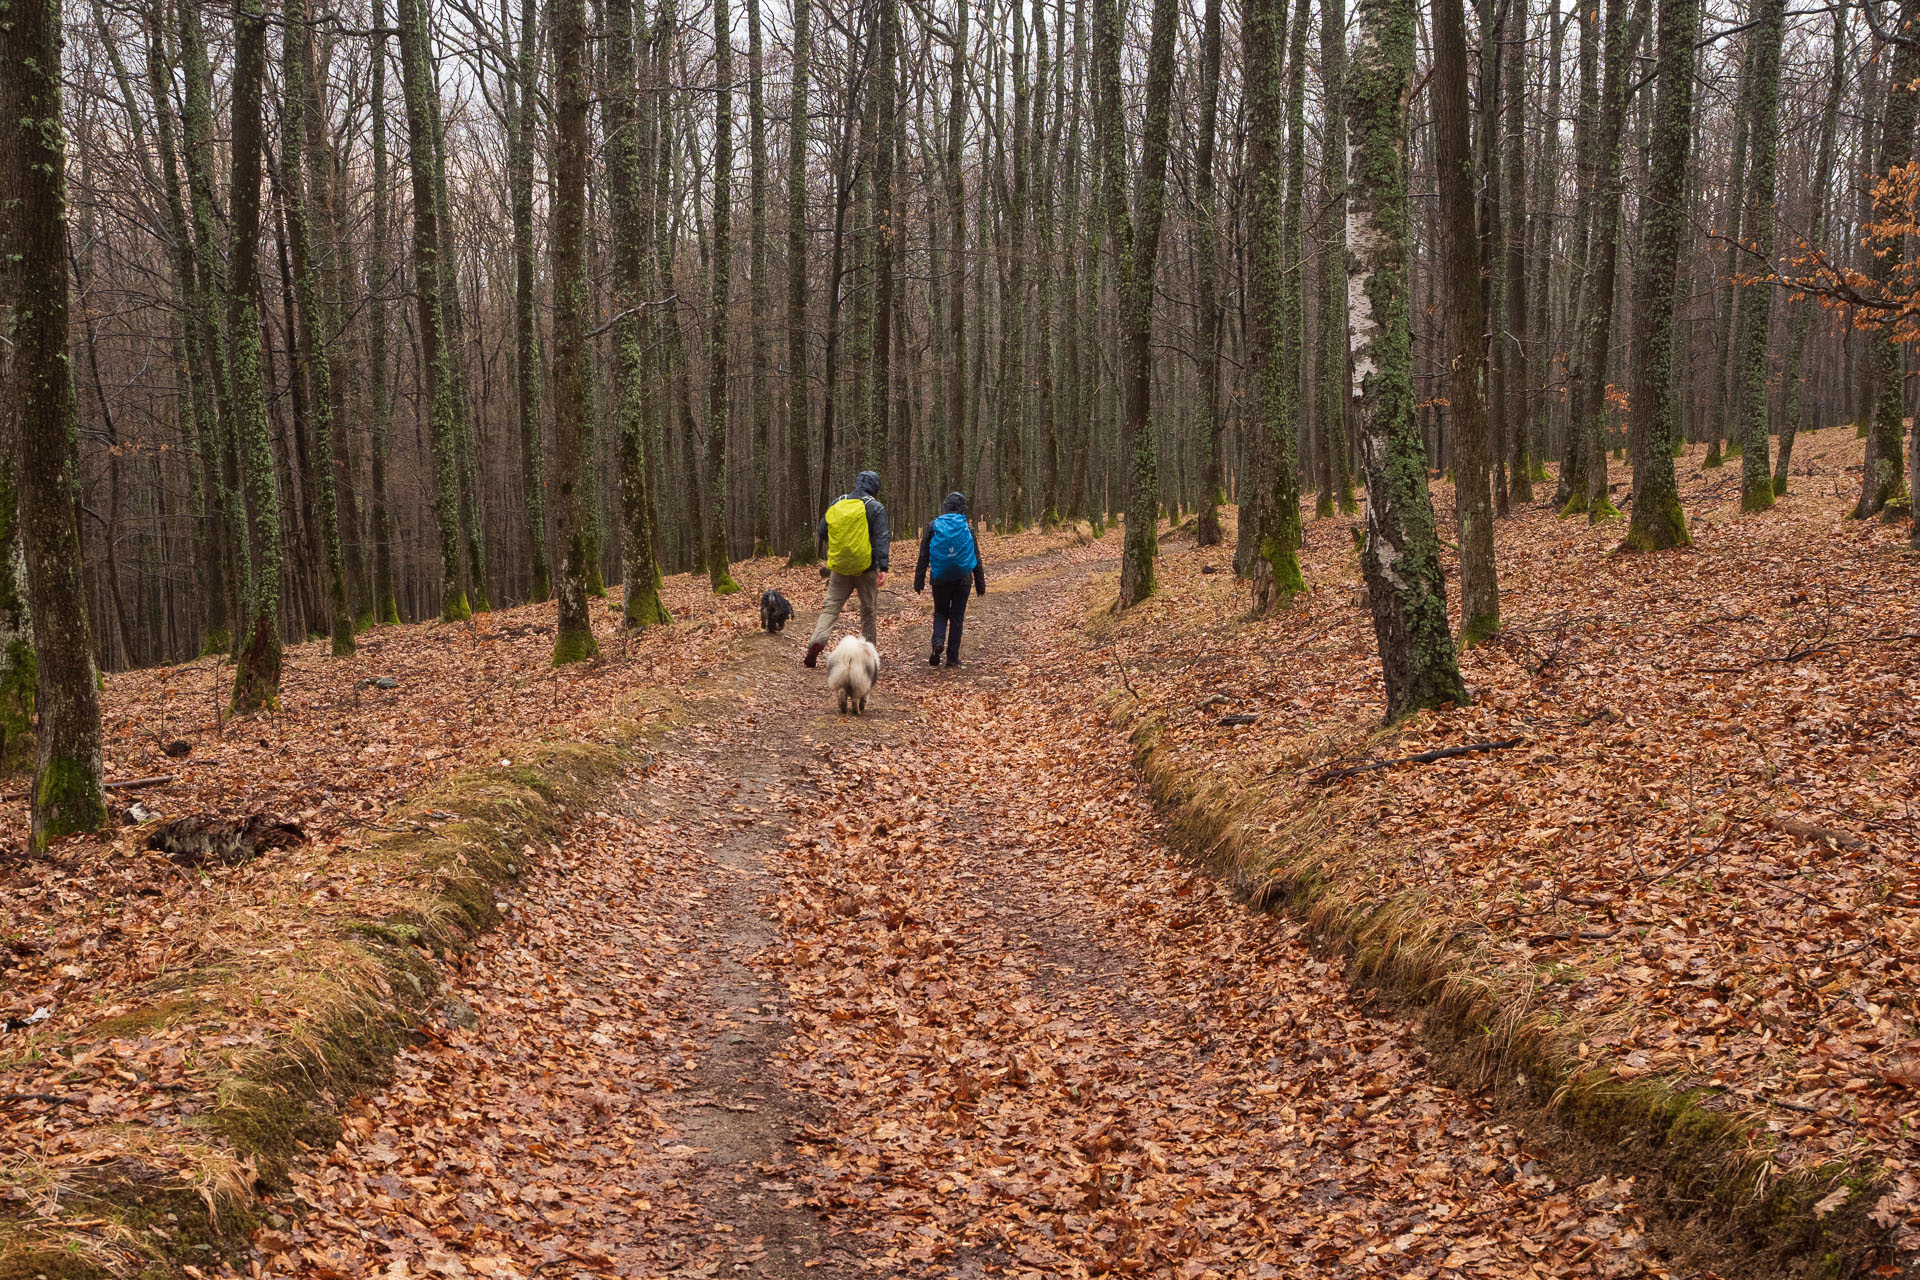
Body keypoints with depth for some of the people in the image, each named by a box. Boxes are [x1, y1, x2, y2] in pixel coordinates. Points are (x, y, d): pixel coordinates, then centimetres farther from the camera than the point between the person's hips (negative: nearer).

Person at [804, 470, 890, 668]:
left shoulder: (837, 505, 8)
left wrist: (828, 559, 30)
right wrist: (883, 568, -16)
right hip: (865, 568, -2)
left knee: (831, 607, 5)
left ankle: (817, 640, -17)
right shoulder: (874, 508, -5)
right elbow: (881, 539, -13)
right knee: (869, 611, 10)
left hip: (839, 569, 3)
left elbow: (821, 534, 14)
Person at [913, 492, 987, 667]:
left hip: (940, 579, 0)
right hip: (962, 580, 0)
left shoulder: (933, 528, -1)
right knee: (957, 616, 7)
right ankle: (953, 657, 7)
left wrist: (919, 582, 3)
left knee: (940, 613, 16)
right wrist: (980, 585, 9)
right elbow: (977, 560, 3)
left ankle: (938, 641, -12)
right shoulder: (967, 529, -1)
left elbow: (923, 557, -1)